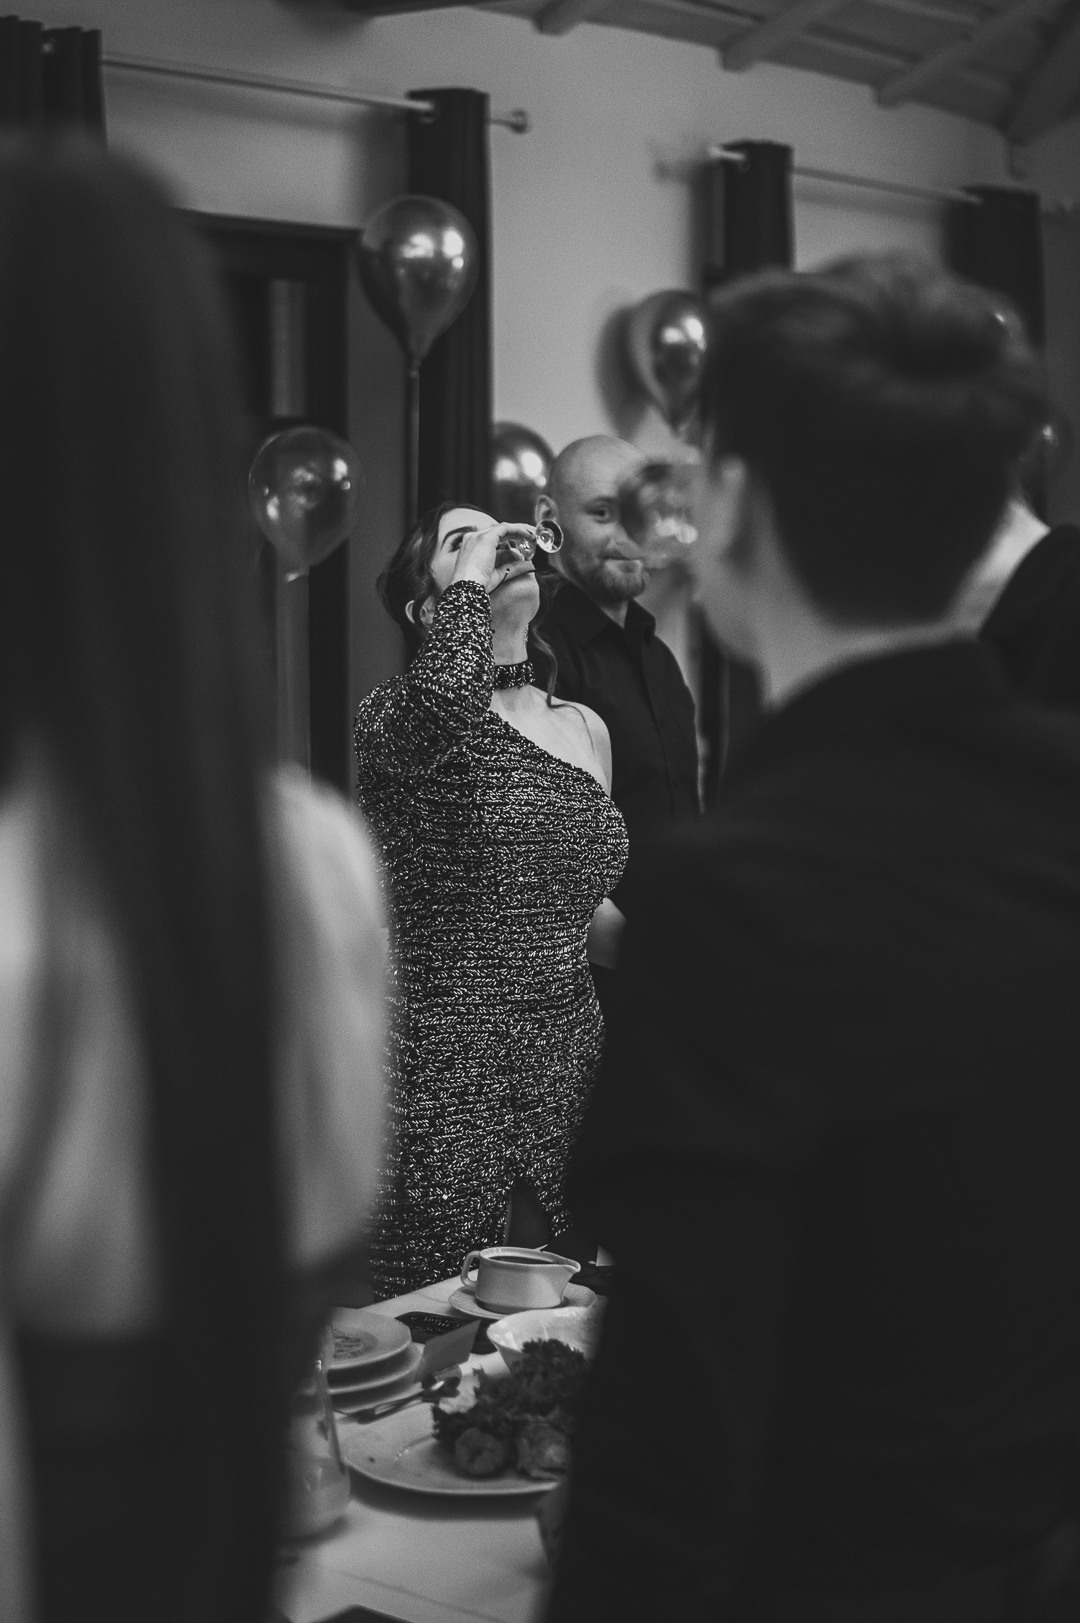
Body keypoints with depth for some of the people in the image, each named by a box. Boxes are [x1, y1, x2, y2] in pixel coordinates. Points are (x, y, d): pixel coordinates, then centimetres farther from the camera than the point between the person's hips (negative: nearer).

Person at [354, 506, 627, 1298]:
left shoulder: (584, 728, 13)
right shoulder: (397, 717, -7)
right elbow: (446, 702, -34)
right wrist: (470, 575, -17)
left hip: (570, 1079, 6)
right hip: (448, 1092, -6)